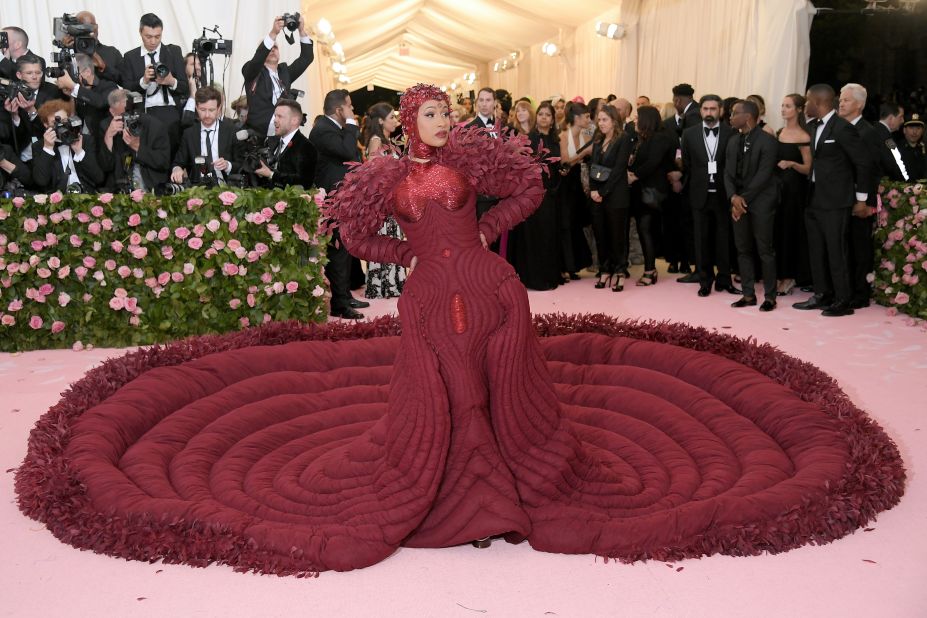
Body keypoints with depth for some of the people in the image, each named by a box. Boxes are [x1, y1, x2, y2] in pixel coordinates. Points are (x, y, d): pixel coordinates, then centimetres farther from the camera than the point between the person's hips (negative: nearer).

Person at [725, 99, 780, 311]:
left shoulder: (768, 141, -9)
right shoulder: (733, 142, 13)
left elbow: (763, 175, -14)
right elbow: (728, 173, 9)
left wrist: (744, 199, -14)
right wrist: (733, 197, -8)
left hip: (760, 201, -6)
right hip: (739, 201, 7)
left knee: (765, 250, -2)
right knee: (743, 249, 8)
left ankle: (770, 297, 5)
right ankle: (748, 294, 15)